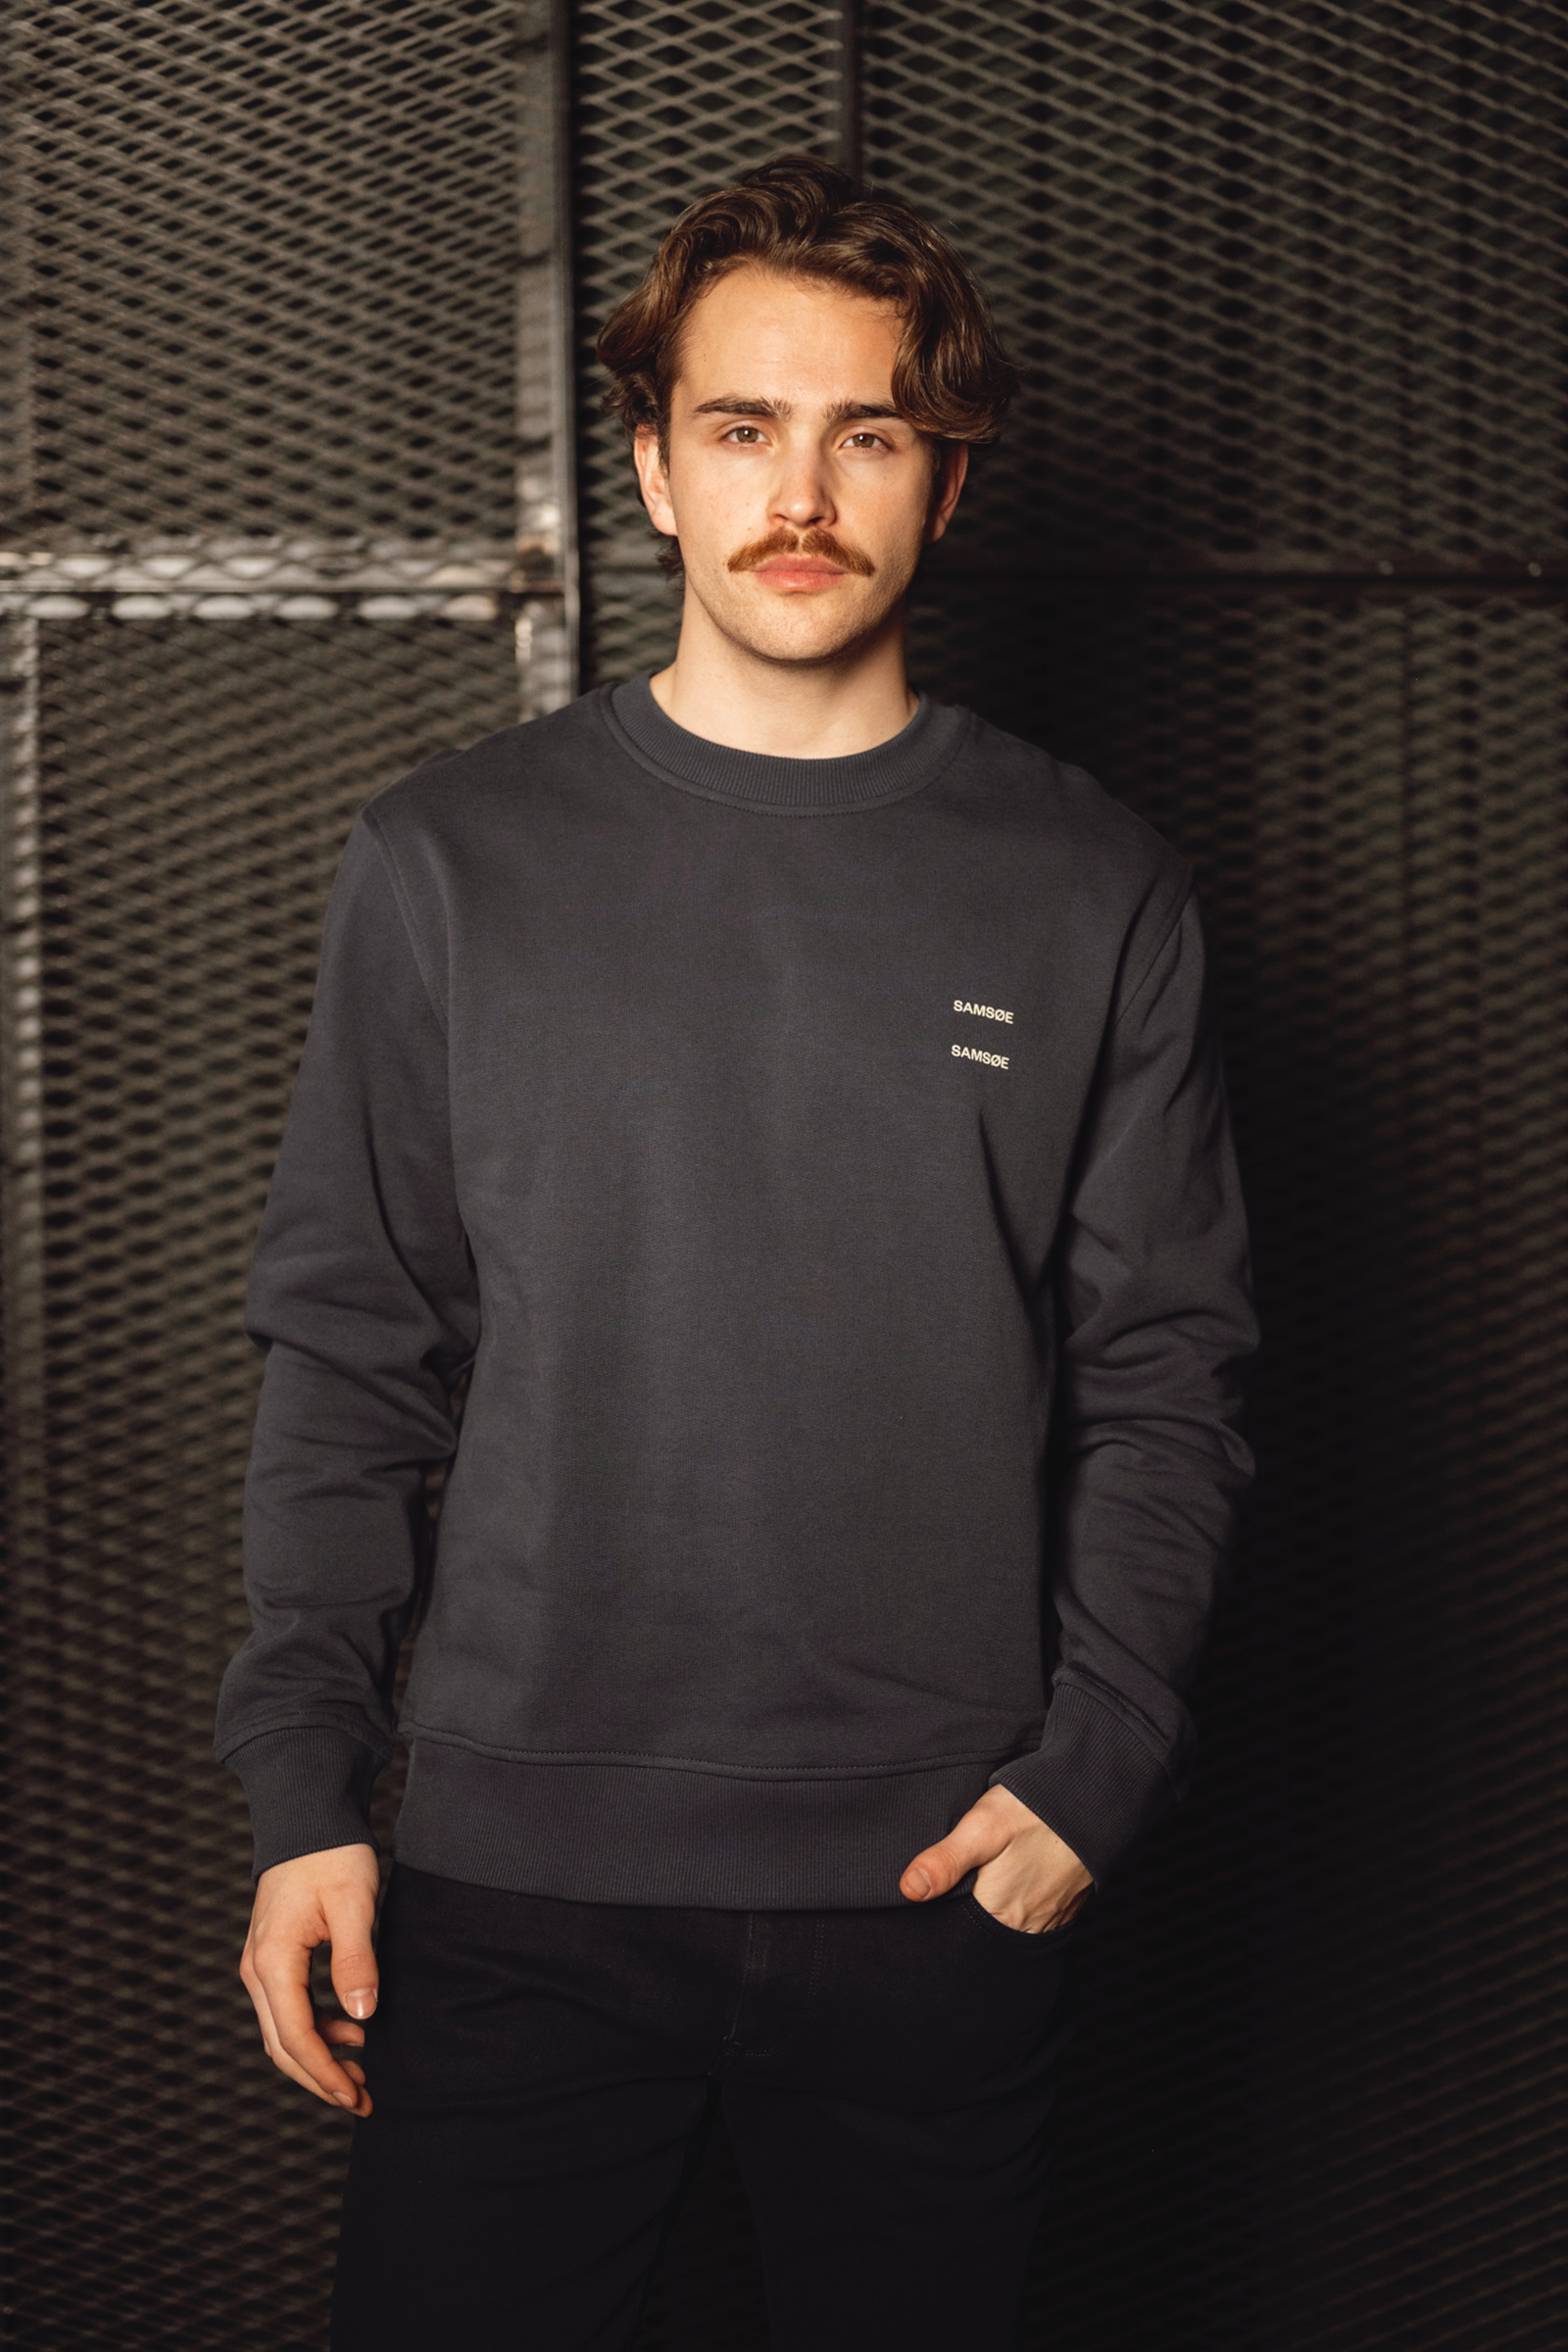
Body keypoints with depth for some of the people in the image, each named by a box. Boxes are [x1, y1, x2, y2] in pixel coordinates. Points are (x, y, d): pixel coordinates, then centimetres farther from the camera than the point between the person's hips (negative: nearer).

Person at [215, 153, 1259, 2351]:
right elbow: (342, 1359, 5)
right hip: (516, 1877, 0)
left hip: (949, 1892, 1)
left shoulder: (1095, 894, 4)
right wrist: (305, 1780, -2)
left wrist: (1096, 1758, -6)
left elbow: (1169, 1368, 5)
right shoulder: (448, 863, 4)